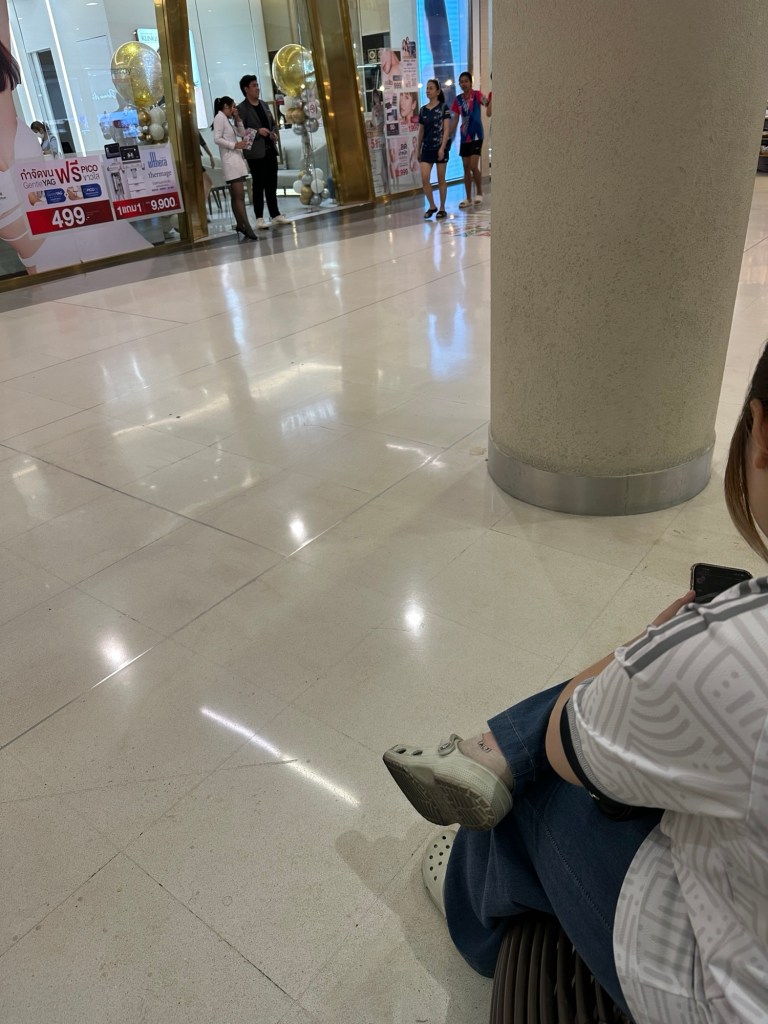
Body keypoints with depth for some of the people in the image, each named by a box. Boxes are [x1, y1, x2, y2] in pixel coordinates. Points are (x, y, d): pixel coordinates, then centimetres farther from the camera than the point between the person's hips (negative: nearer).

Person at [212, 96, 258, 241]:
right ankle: (246, 226, -20)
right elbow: (217, 139, -16)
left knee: (236, 196, 10)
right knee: (239, 196, -15)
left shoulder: (226, 120, 22)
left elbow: (242, 133, 23)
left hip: (236, 159, 10)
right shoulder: (219, 117, -5)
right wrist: (234, 145, -17)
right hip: (230, 161, -10)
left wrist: (237, 119, 12)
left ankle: (240, 225, 13)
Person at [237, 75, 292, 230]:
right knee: (259, 185, -3)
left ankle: (276, 215, 13)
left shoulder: (264, 104, 15)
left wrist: (274, 133, 3)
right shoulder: (241, 108, -5)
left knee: (272, 184, 8)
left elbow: (272, 123, 23)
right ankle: (259, 218, 1)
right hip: (255, 152, -6)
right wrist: (257, 131, -19)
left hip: (270, 149, 6)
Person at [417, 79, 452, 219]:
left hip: (440, 147, -4)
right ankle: (432, 206, 9)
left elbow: (447, 129, -8)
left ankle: (442, 208, 13)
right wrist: (418, 150, 14)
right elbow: (421, 131, 15)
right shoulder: (423, 110, 9)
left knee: (441, 179, 3)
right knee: (424, 179, -7)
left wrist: (442, 147, -19)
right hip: (426, 148, 4)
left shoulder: (443, 107, -3)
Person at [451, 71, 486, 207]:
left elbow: (486, 102, -21)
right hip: (464, 136, 5)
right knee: (466, 168, 8)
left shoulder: (476, 94, -4)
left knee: (474, 166, -13)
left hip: (476, 135, -5)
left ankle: (479, 193, 8)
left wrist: (486, 101, -43)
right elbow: (455, 120, 11)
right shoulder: (458, 99, 7)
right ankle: (468, 198, 15)